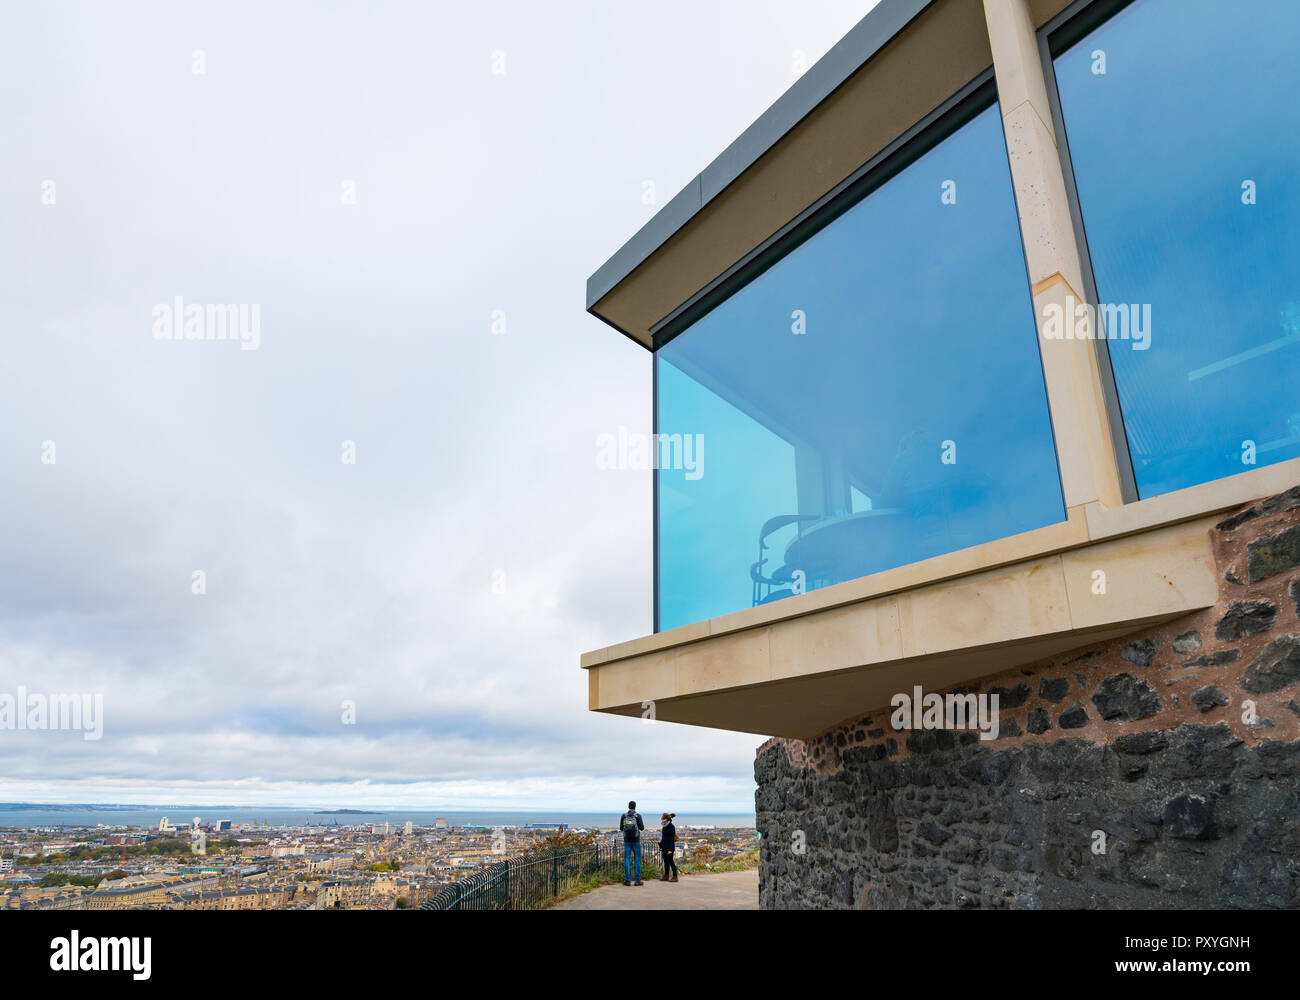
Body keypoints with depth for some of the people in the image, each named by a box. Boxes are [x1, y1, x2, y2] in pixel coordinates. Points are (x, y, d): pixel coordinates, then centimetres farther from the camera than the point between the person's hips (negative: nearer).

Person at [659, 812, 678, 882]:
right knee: (666, 861, 11)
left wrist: (670, 849, -20)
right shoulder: (664, 827, 10)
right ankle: (666, 876, 17)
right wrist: (660, 845, 17)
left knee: (670, 861, -6)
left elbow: (672, 839, -18)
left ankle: (675, 877, 0)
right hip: (664, 847, 8)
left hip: (669, 847, -8)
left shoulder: (671, 827, -16)